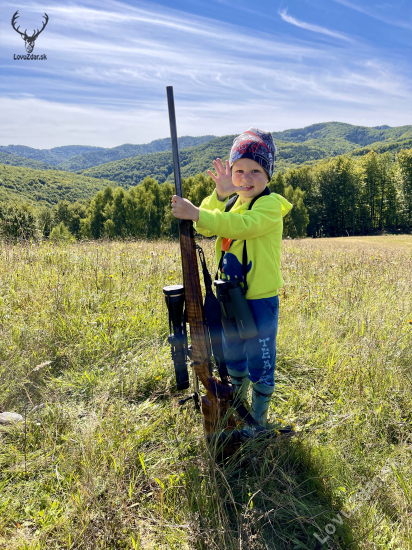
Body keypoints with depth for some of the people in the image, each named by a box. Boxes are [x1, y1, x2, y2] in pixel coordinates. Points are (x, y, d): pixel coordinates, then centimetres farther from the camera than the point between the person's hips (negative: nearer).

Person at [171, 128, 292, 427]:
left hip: (260, 299, -7)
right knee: (233, 355, 23)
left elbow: (240, 225, -31)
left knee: (260, 362, 8)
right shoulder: (231, 202, 10)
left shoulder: (271, 204, -12)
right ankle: (238, 403, 47)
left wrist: (195, 213, -38)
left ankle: (259, 418, 29)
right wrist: (219, 194, -18)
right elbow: (204, 227, -5)